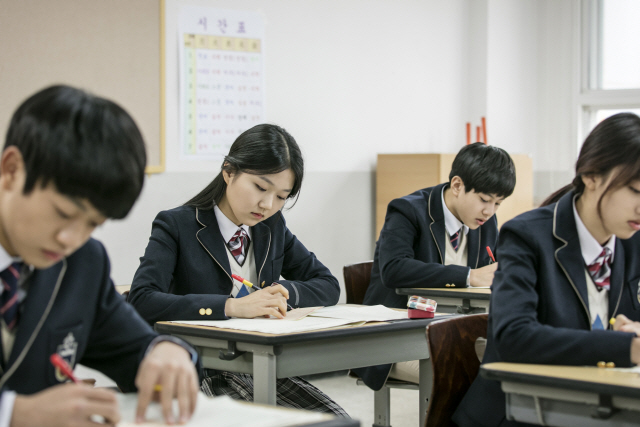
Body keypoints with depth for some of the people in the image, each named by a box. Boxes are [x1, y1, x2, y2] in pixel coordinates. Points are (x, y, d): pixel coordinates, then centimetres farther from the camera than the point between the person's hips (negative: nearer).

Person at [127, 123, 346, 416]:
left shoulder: (273, 227, 14)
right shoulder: (176, 225, -4)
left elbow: (328, 286, 18)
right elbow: (141, 302, -19)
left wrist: (283, 291, -6)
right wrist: (231, 306, -27)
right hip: (202, 375, -6)